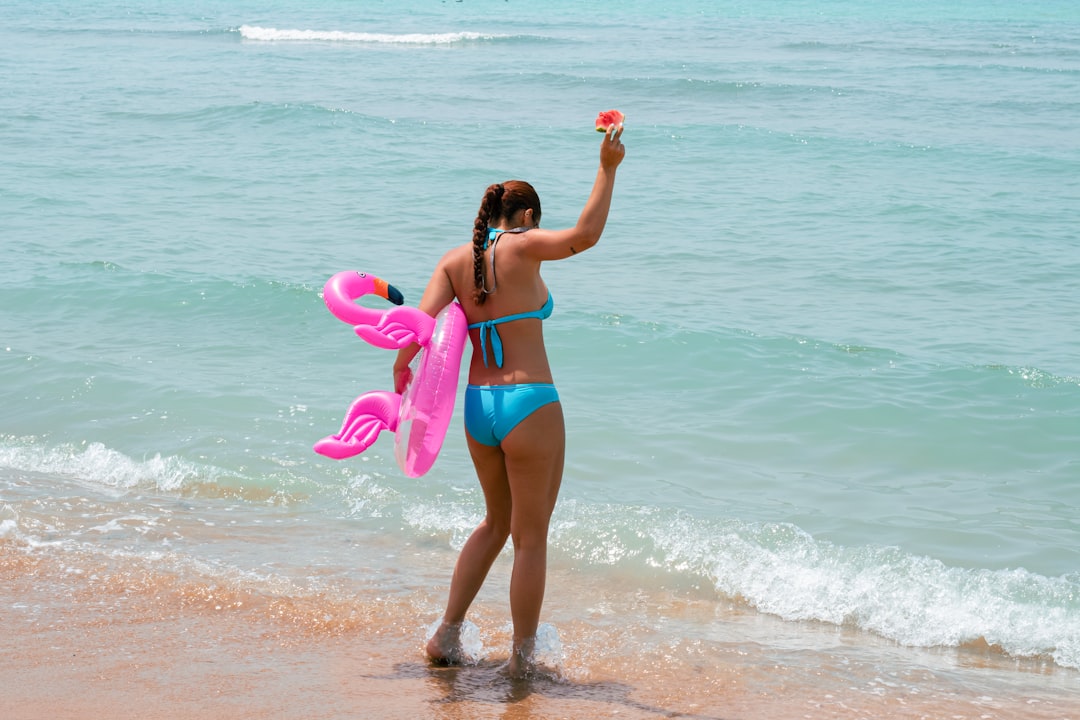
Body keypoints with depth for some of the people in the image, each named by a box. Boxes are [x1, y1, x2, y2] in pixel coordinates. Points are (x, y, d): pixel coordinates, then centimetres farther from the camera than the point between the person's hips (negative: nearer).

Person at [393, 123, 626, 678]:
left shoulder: (455, 260, 7)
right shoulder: (521, 248, -8)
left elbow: (423, 318, -5)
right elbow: (584, 235, -23)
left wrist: (400, 368, 4)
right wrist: (607, 169, -18)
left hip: (477, 404, 6)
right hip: (529, 405, -6)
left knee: (497, 522, 26)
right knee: (531, 537, 6)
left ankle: (447, 635, 25)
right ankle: (522, 658, 12)